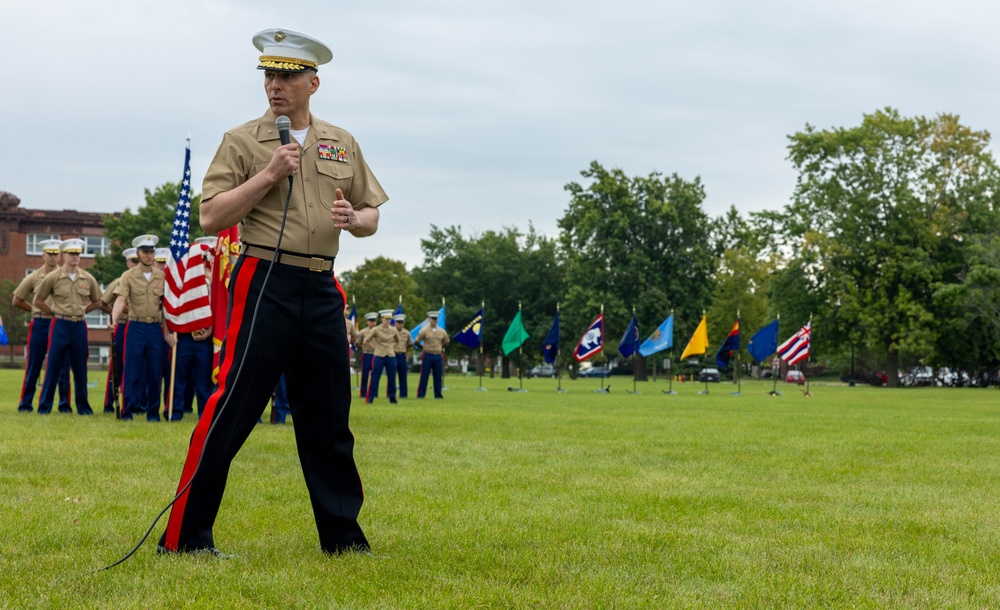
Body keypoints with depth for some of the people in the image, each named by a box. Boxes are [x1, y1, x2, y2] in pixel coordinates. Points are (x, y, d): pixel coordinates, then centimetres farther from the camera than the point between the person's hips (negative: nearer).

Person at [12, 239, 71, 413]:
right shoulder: (34, 278, 3)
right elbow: (17, 301, 12)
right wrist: (35, 310, 8)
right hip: (40, 324, 0)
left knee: (62, 367, 1)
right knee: (33, 367, 3)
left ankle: (64, 404, 8)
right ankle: (25, 404, 10)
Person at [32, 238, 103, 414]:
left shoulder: (88, 279, 4)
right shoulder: (53, 277, -3)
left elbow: (97, 302, 17)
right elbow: (38, 301, 4)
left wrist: (81, 311, 7)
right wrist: (55, 312, 1)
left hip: (80, 326, 3)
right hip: (60, 326, -2)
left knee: (80, 368, 8)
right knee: (53, 367, -1)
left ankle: (83, 406, 16)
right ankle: (45, 405, 6)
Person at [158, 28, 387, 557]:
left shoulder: (343, 145, 14)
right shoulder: (242, 142, 2)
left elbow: (371, 216, 18)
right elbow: (211, 217, -4)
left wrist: (354, 218, -5)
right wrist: (267, 175, -13)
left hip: (322, 290, 5)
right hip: (264, 282, -4)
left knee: (329, 416, 9)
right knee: (233, 408, -9)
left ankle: (343, 535, 18)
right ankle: (184, 536, -3)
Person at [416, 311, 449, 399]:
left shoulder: (442, 332, 7)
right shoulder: (424, 331, -3)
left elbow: (446, 343, 22)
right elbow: (416, 342, 2)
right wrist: (423, 348, 10)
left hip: (438, 356, 3)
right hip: (427, 356, -3)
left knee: (438, 377, 5)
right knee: (424, 376, -1)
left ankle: (438, 395, 10)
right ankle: (420, 395, 2)